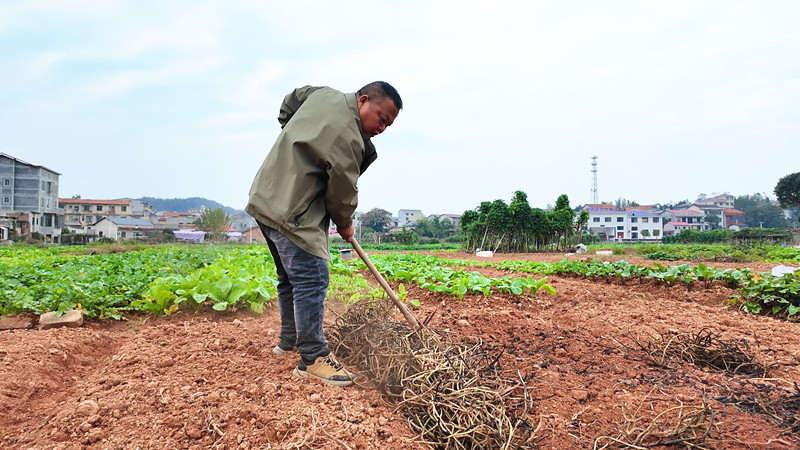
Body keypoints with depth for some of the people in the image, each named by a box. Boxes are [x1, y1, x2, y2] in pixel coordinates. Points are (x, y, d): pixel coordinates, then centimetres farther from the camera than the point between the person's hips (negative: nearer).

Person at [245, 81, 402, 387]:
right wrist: (345, 224, 6)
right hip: (292, 213, -11)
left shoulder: (325, 95, 8)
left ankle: (289, 341, 31)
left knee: (290, 278, 19)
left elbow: (289, 101, 28)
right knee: (311, 279, -11)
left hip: (268, 199, 11)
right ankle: (313, 358, -6)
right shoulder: (346, 136, -21)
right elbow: (342, 190, -11)